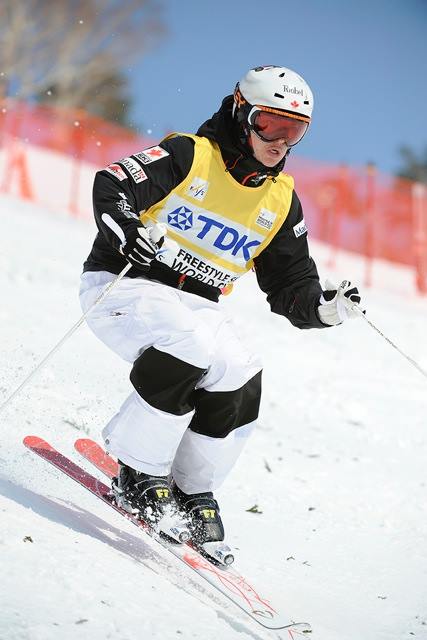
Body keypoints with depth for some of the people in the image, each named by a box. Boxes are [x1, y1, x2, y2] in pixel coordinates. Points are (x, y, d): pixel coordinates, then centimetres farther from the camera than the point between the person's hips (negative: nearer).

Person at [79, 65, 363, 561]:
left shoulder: (281, 201, 8)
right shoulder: (188, 156, -8)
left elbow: (291, 286, 10)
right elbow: (111, 187, -18)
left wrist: (325, 307, -11)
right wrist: (126, 228, -38)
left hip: (196, 305, 6)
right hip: (124, 284, -5)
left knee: (242, 383, -19)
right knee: (188, 351, -33)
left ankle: (192, 491, 3)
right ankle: (139, 475, -16)